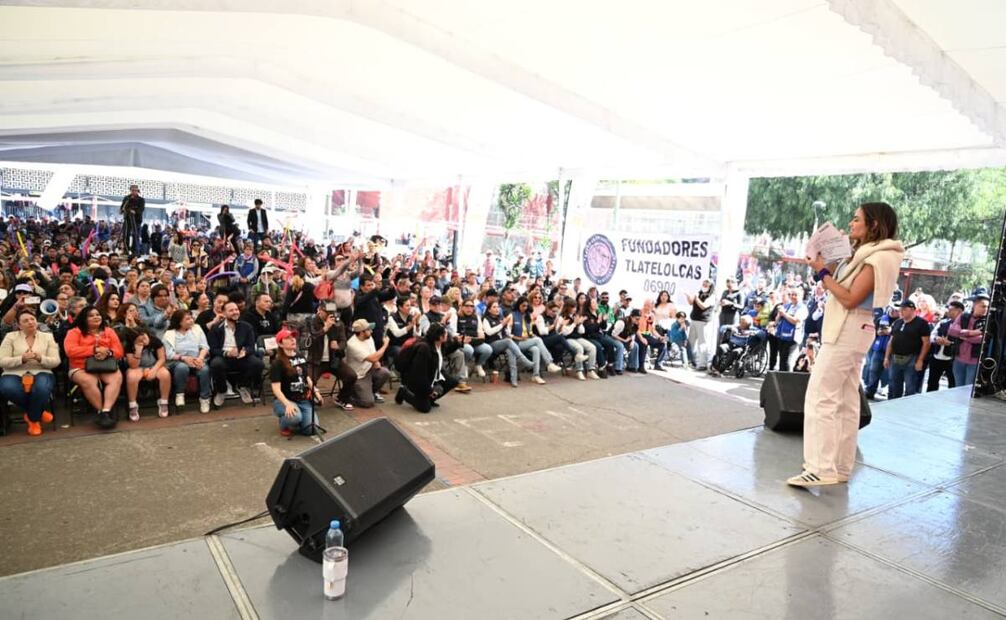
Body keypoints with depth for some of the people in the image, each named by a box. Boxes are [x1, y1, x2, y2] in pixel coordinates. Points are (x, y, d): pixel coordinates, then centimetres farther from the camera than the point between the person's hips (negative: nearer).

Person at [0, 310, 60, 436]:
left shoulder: (47, 337, 10)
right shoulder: (10, 337, 9)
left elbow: (55, 361, 3)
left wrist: (40, 358, -17)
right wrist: (22, 359, -17)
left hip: (41, 373, 0)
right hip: (15, 374, 1)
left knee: (42, 387, -36)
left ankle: (33, 419, -7)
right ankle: (39, 412, -7)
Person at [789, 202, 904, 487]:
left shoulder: (879, 258, -13)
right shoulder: (865, 254, 18)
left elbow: (850, 299, -20)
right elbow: (842, 289, 17)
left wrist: (822, 271, -14)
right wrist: (824, 266, 6)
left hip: (847, 332, -11)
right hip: (849, 332, 11)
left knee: (820, 398, -13)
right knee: (845, 402, 10)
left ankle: (822, 468, -14)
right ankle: (840, 467, 15)